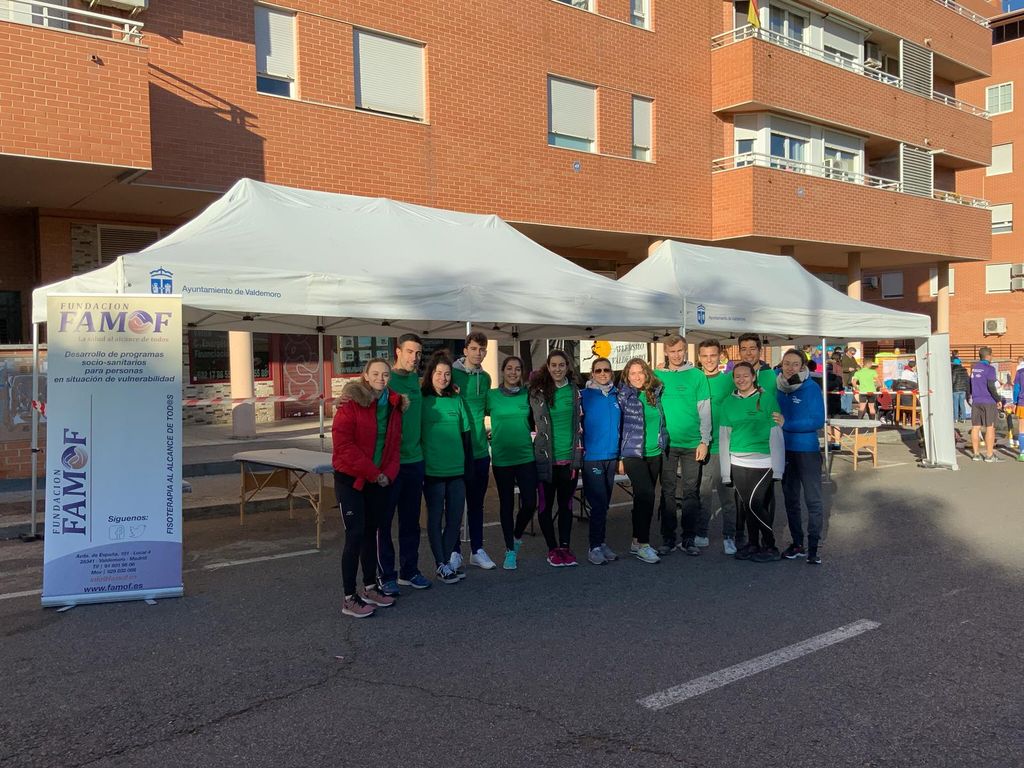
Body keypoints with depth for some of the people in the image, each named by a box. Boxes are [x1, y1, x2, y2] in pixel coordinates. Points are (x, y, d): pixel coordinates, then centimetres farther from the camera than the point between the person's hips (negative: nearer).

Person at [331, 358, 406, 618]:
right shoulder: (352, 402, -13)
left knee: (371, 532, 14)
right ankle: (349, 598, 0)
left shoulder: (394, 405, 6)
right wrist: (372, 472, -18)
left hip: (380, 480, 6)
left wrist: (388, 473, -5)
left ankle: (370, 588, 26)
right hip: (350, 479, -6)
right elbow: (342, 442, -19)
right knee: (355, 534, -7)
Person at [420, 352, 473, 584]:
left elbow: (466, 434, 11)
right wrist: (419, 468, -7)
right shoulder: (422, 401, -4)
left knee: (456, 516, 8)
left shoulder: (457, 400, 7)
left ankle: (449, 559, 22)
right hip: (432, 469, -4)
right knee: (436, 517, 5)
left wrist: (469, 466, 8)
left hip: (457, 469, 4)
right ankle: (442, 565, 14)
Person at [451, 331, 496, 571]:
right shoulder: (452, 374, -8)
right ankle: (455, 551, 15)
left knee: (477, 503, 12)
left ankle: (477, 550, 22)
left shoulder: (485, 378, 9)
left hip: (480, 450, 5)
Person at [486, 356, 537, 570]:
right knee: (506, 504, 7)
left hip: (526, 456, 1)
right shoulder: (492, 396, -1)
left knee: (529, 503, -3)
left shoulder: (528, 395, 4)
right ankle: (510, 550, 20)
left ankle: (517, 536, 26)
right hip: (501, 458, -1)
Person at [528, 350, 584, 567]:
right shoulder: (538, 392, -3)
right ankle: (552, 549, 16)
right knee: (546, 504, 4)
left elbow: (578, 420, 14)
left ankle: (565, 546, 19)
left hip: (570, 455, 3)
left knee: (566, 503, 10)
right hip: (546, 456, -3)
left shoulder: (574, 390, 6)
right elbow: (536, 421, 3)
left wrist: (578, 451, 13)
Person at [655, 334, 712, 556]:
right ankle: (667, 538, 13)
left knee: (691, 492, 5)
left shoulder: (697, 376, 1)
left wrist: (704, 440, -3)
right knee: (668, 492, 5)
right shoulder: (657, 376, 3)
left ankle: (689, 538, 13)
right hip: (666, 443, 0)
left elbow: (705, 411, 2)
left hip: (692, 443, 0)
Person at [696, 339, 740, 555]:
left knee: (727, 492, 2)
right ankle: (700, 534, 20)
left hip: (722, 446, -2)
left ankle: (729, 536, 11)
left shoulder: (729, 380, 0)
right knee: (700, 492, 9)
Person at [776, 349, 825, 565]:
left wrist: (786, 424, -20)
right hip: (784, 450, 5)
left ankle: (813, 547, 8)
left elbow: (818, 421, -17)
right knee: (790, 499, 14)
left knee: (813, 500, -1)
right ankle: (797, 544, 27)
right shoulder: (777, 386, 1)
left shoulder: (811, 388, -12)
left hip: (807, 451, -5)